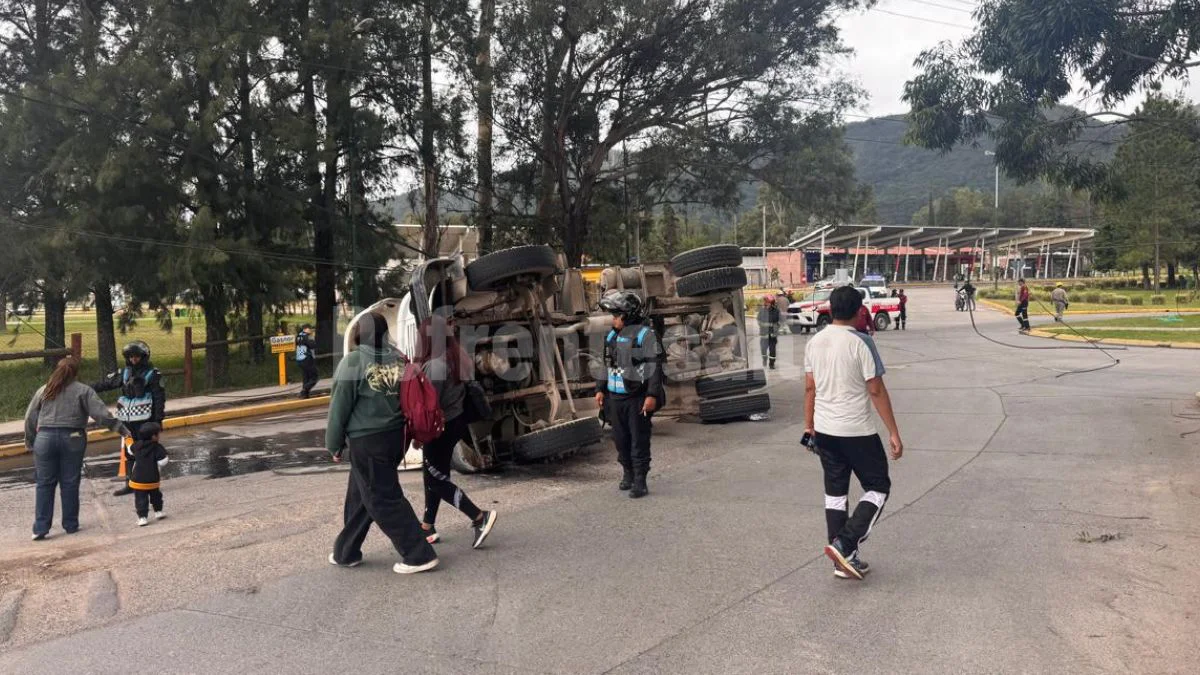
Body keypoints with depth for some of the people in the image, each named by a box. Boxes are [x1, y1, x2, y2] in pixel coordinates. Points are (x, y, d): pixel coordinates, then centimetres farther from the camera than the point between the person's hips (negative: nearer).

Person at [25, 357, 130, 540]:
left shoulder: (44, 390, 11)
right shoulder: (83, 391, 1)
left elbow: (30, 418, 12)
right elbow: (101, 414, -7)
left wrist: (30, 442, 21)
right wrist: (122, 429, -6)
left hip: (45, 438, 2)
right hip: (72, 439, -2)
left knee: (45, 484, 8)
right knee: (70, 484, 6)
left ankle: (40, 528, 5)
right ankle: (70, 525, 14)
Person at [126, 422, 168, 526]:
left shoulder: (137, 446, -2)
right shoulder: (157, 448, -17)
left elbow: (130, 451, 19)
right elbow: (162, 462, -18)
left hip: (138, 480, 2)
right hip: (153, 480, -2)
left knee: (141, 499, 4)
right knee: (156, 496, 20)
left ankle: (142, 517, -2)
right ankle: (158, 512, 29)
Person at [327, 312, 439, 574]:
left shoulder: (353, 361, -12)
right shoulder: (398, 358, 5)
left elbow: (340, 407, -7)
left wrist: (334, 444, 4)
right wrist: (410, 432, 18)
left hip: (368, 441, -7)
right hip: (398, 435, 7)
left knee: (383, 498, 2)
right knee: (358, 496, 19)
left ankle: (419, 555, 3)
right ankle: (346, 552, 30)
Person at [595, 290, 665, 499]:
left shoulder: (645, 335, -9)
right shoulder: (611, 336, 13)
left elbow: (655, 367, -13)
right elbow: (606, 365, 22)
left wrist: (652, 395, -19)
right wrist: (600, 389, 16)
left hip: (637, 398, -7)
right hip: (615, 398, 7)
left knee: (639, 441, -2)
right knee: (620, 439, 13)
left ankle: (640, 481, 3)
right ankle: (628, 473, 28)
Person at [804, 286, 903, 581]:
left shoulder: (814, 343, 3)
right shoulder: (861, 343, -15)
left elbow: (810, 388, 8)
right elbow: (876, 391, -14)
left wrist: (809, 425, 19)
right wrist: (894, 433, -8)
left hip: (824, 430, 6)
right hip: (857, 431, -6)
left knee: (835, 492, 13)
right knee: (878, 487, 10)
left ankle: (844, 559, 18)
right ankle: (844, 545, -3)